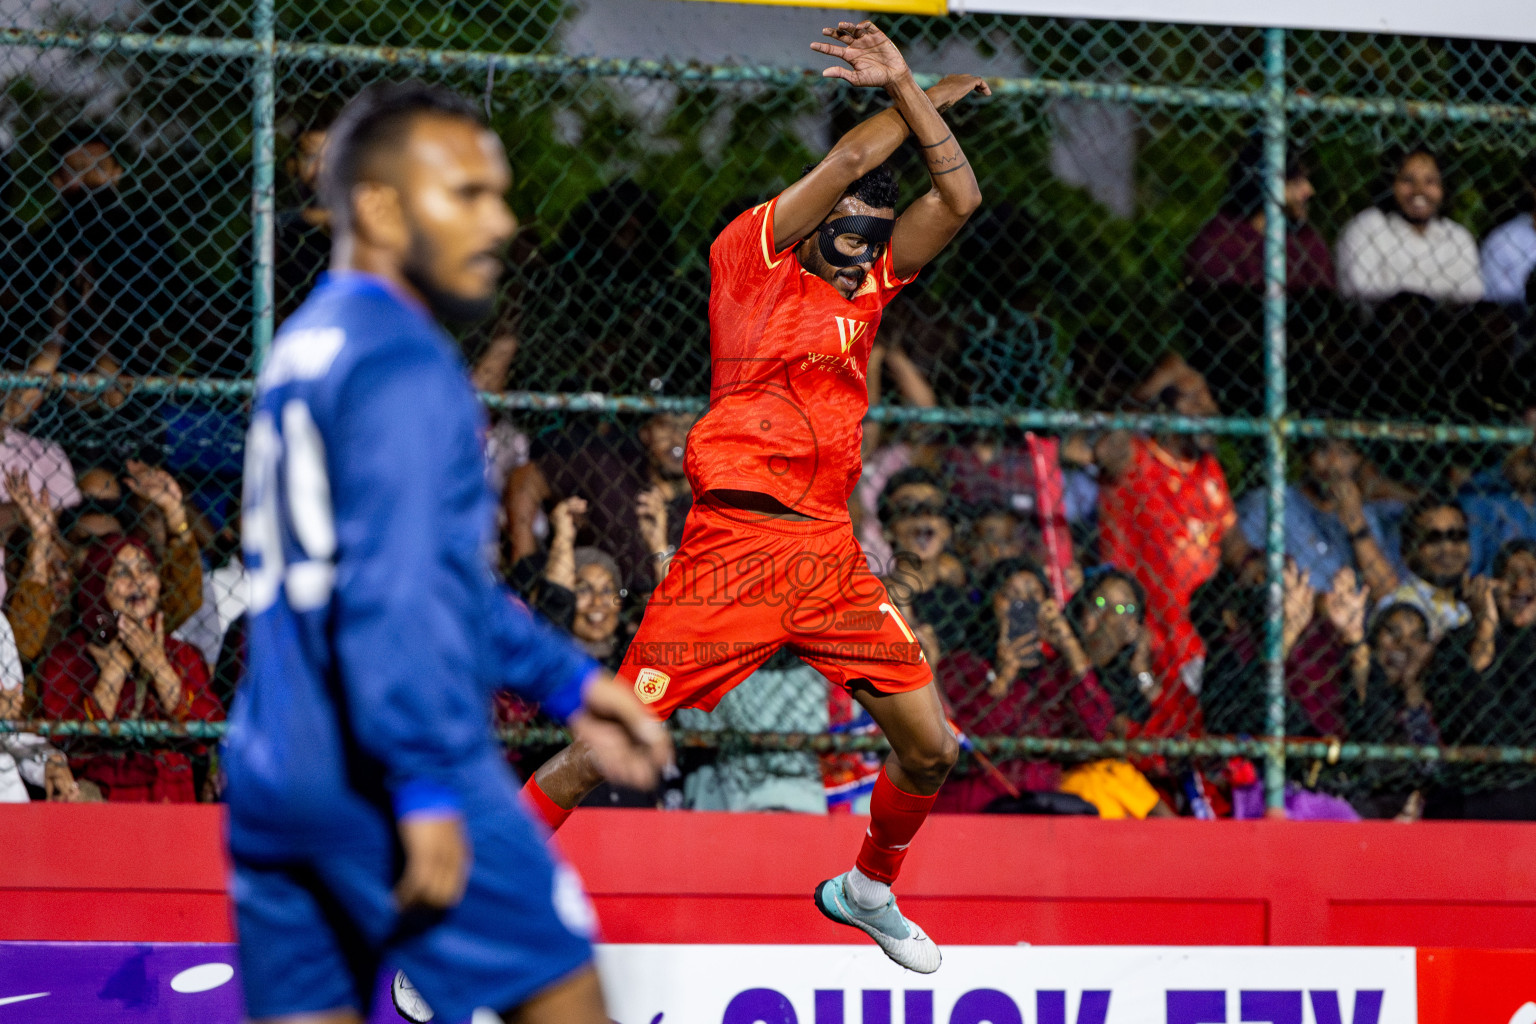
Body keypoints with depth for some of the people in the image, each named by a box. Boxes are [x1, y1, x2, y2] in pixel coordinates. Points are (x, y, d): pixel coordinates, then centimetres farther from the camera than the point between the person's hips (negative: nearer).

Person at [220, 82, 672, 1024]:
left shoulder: (307, 351, 19)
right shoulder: (402, 367, -12)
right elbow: (396, 593, -23)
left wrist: (565, 681, 30)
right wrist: (425, 785, -25)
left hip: (274, 782, 9)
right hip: (380, 778, -9)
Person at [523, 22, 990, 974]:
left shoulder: (869, 280, 14)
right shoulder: (751, 255, 0)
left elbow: (959, 196, 7)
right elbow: (851, 160, -8)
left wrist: (903, 85, 3)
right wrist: (930, 94, 7)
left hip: (832, 555, 6)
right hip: (735, 540, -6)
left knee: (930, 749, 6)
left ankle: (869, 887, 34)